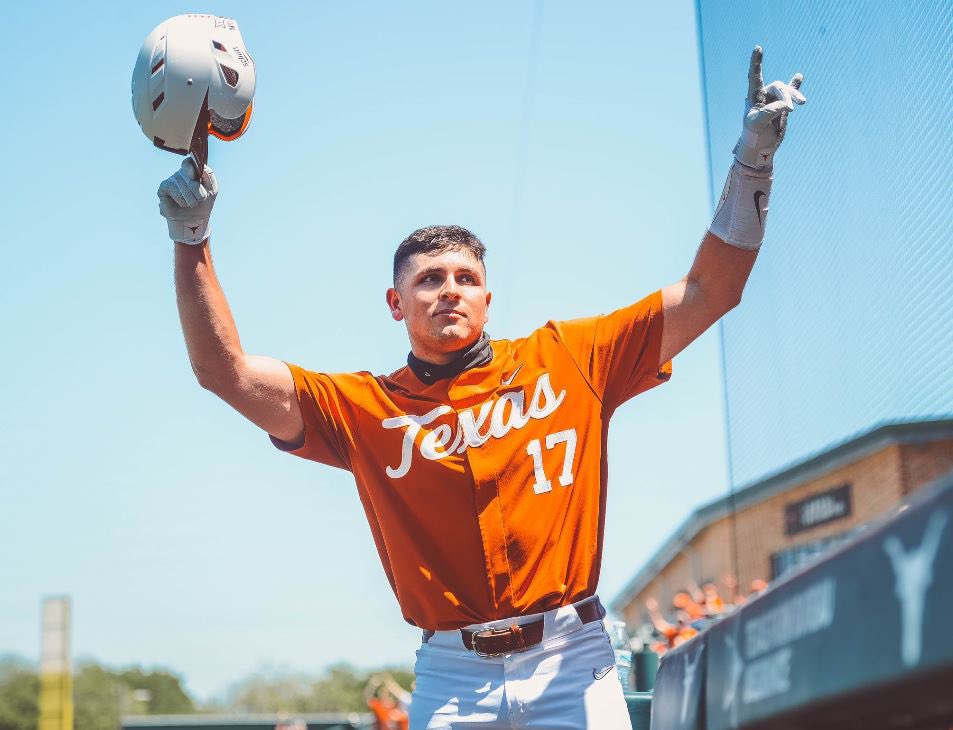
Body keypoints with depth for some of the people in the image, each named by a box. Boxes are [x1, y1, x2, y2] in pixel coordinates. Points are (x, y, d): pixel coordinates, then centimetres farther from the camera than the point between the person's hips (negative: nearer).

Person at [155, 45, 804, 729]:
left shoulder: (569, 358, 7)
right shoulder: (366, 408, 8)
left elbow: (707, 292, 6)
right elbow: (225, 371, 1)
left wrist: (752, 161, -2)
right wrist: (192, 237, -8)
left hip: (571, 660, 0)